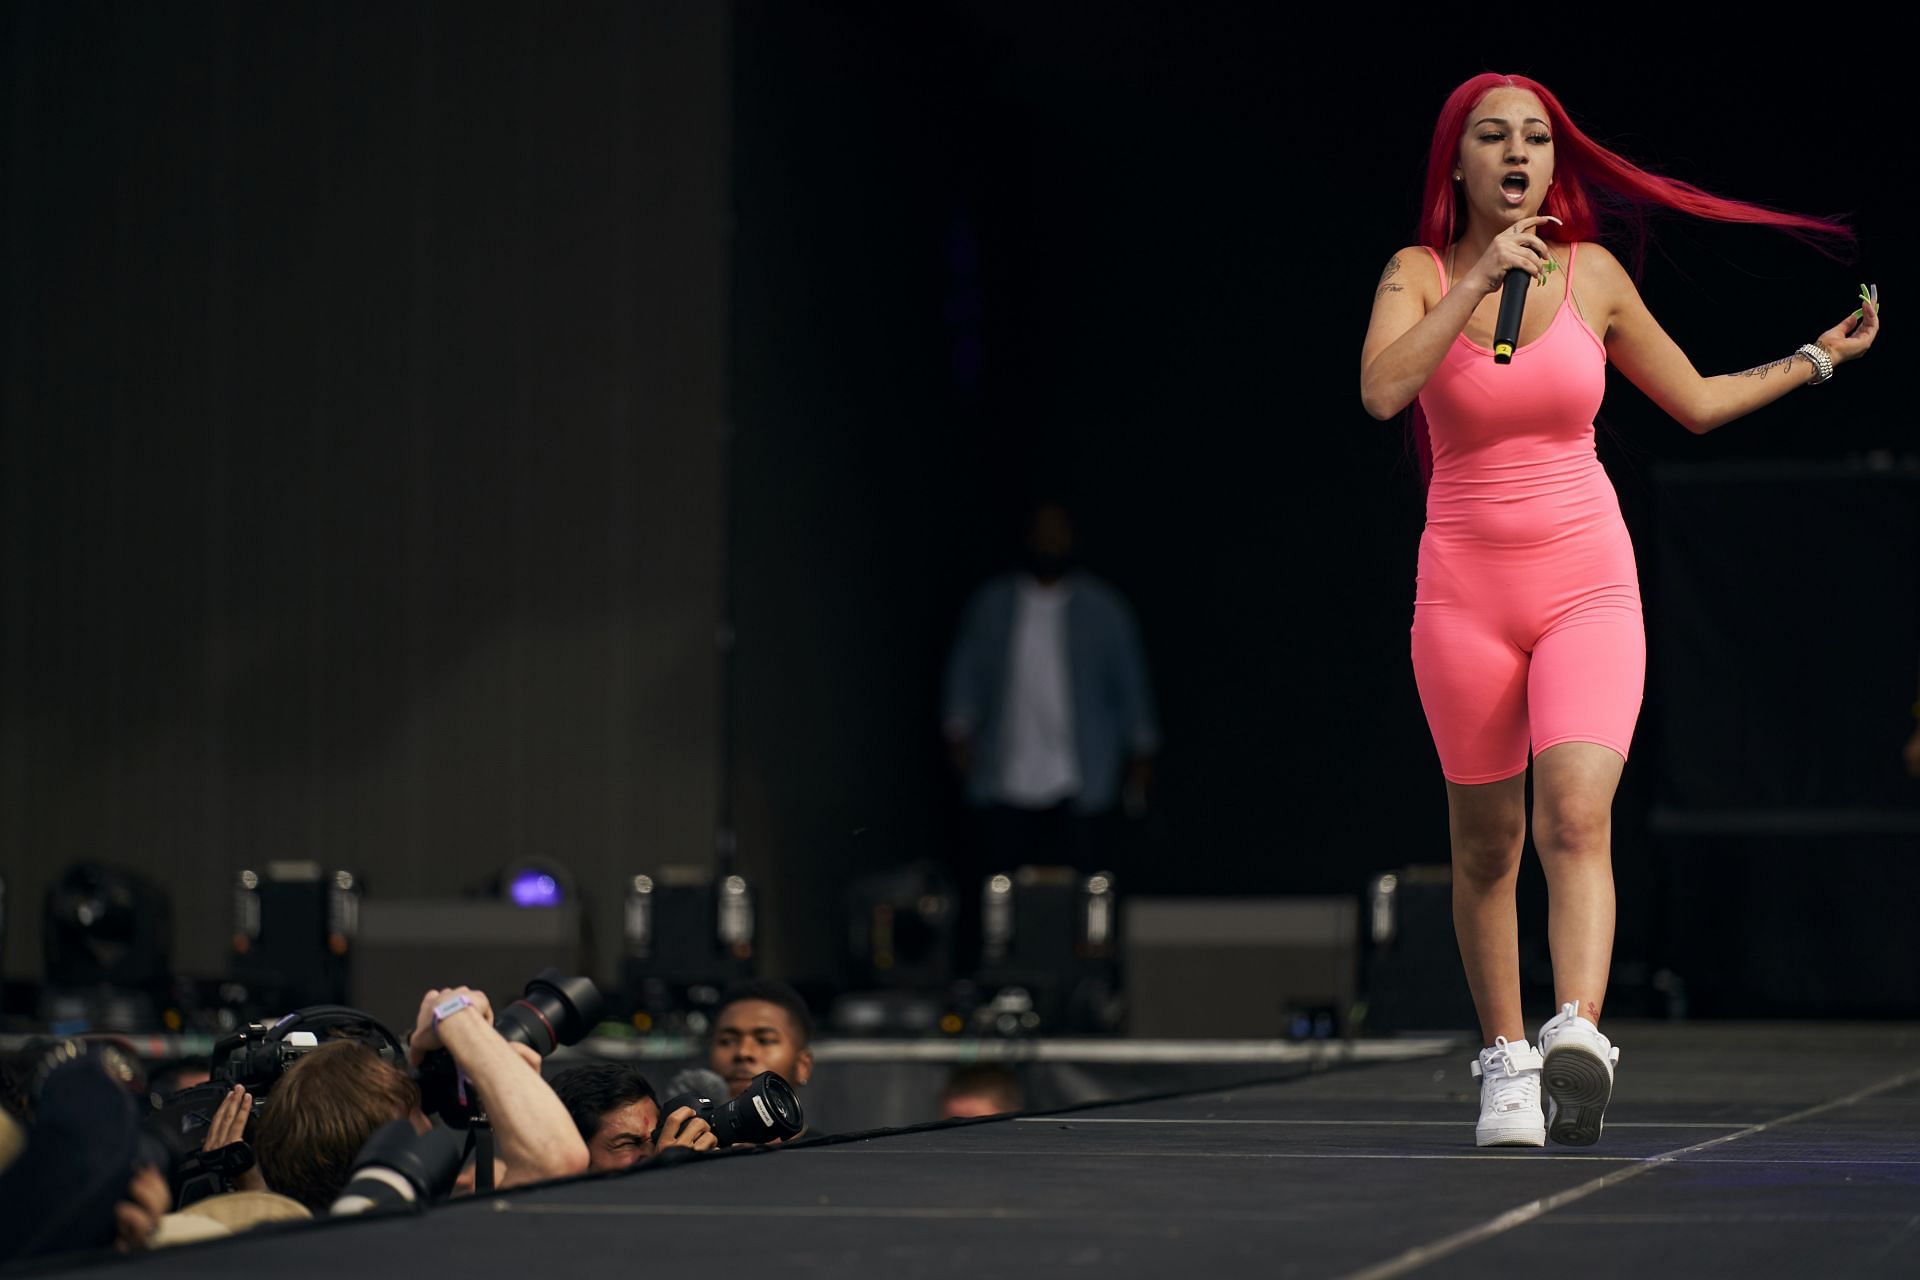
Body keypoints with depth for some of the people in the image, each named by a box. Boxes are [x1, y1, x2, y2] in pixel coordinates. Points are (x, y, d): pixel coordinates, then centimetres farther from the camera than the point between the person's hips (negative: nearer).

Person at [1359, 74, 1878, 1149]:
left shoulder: (1593, 275, 4)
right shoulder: (1420, 274, -1)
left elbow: (1697, 401, 18)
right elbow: (1381, 389, -22)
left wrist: (1820, 357, 20)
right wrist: (1483, 279, -23)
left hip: (1588, 584, 0)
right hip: (1464, 587, 0)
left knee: (1576, 815, -21)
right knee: (1487, 845, 7)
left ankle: (1579, 1036, -35)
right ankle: (1506, 1061, 20)